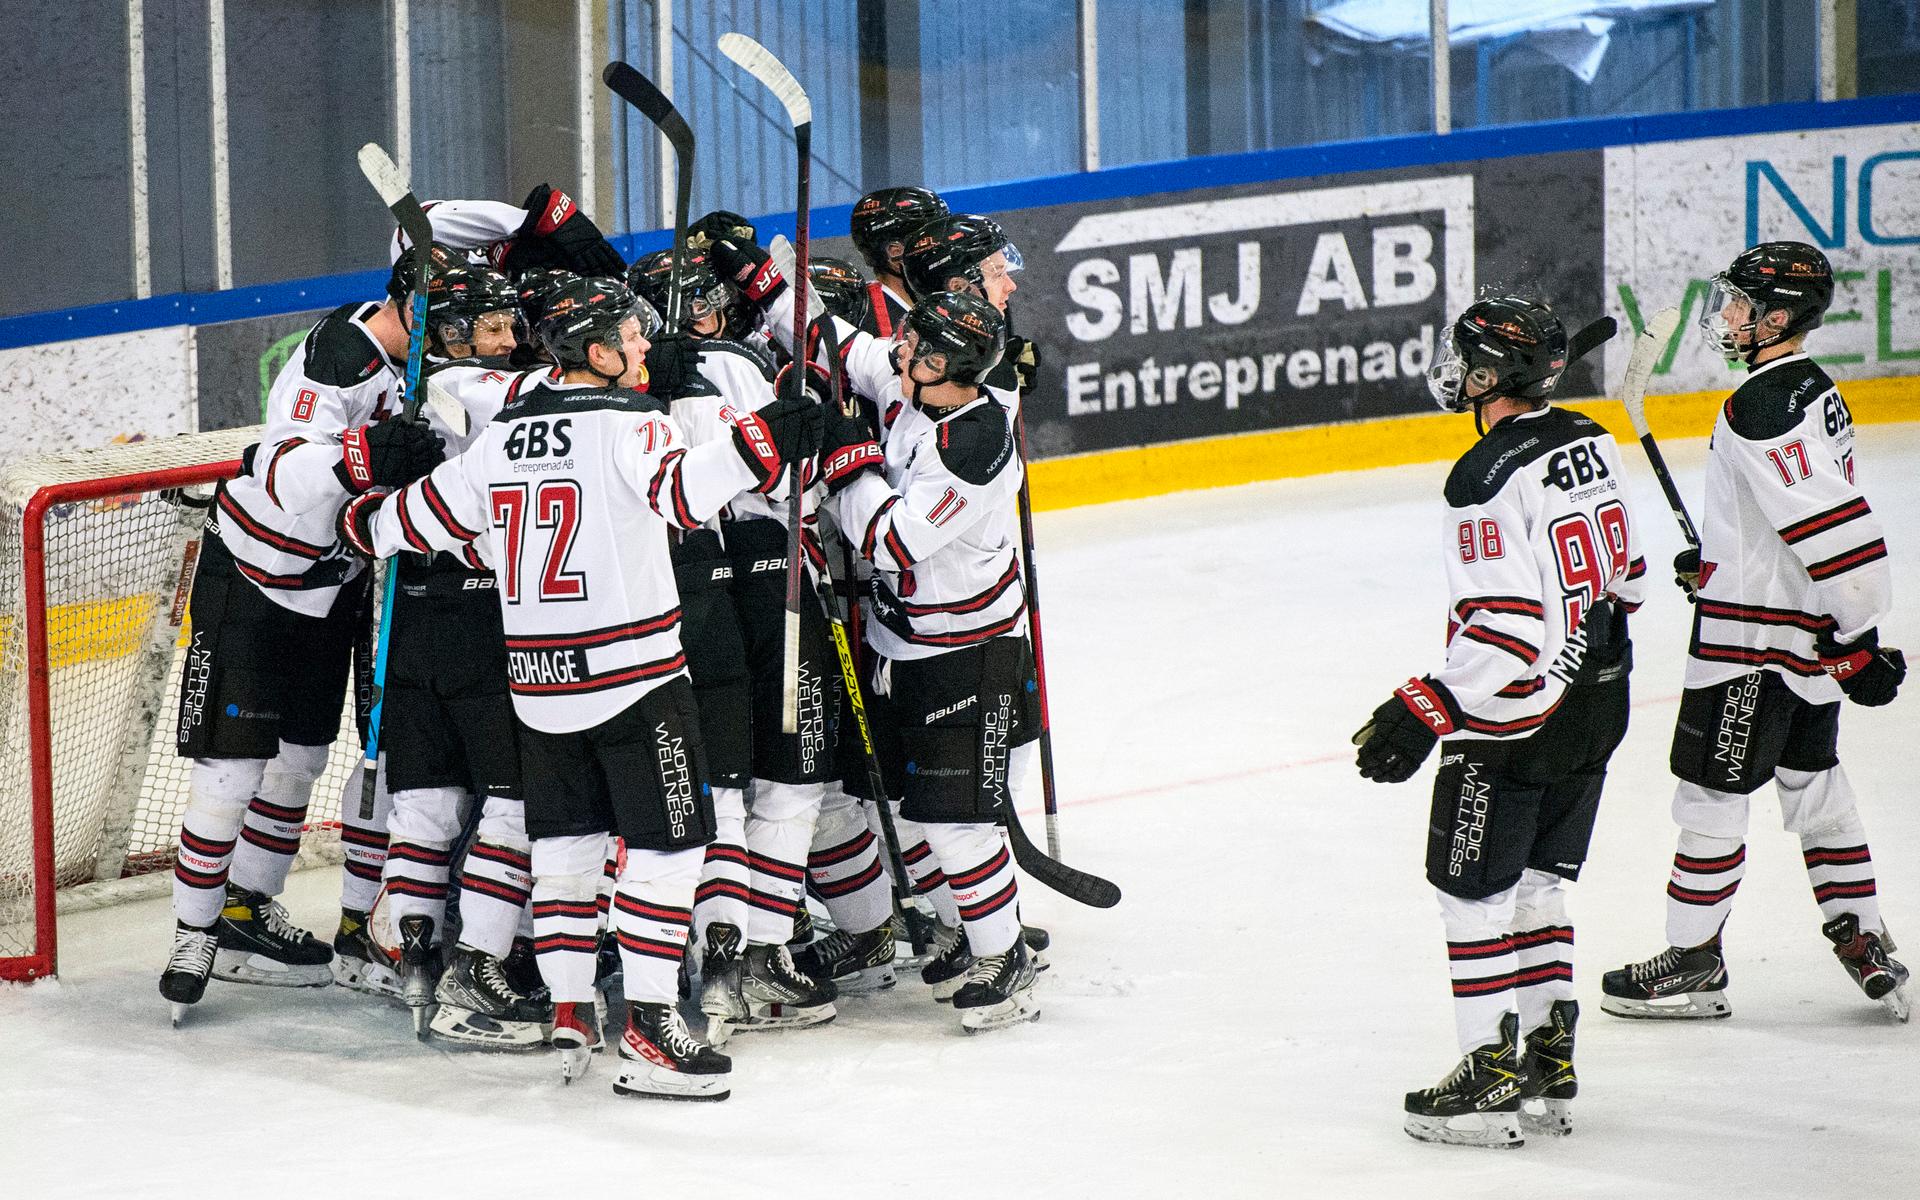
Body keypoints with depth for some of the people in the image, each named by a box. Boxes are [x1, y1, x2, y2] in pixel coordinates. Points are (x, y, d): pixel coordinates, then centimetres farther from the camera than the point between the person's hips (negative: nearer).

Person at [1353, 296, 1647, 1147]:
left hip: (1514, 722, -8)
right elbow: (1624, 575, 14)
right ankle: (1549, 1069, 20)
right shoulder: (1590, 446, 5)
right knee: (1537, 885, 17)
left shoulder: (1488, 480, -22)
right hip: (1596, 709, 8)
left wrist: (1423, 714, -23)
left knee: (1474, 889, 3)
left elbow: (1505, 629, -26)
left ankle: (1491, 1081, 6)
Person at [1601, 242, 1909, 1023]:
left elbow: (1827, 520, -28)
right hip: (1811, 632, 10)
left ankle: (1695, 961, 10)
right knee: (1813, 782, 17)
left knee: (1711, 792, 1)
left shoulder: (1762, 405, -22)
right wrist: (1715, 560, 22)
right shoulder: (1814, 391, 10)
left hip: (1753, 638, -10)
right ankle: (1865, 947, 20)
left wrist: (1857, 633, -26)